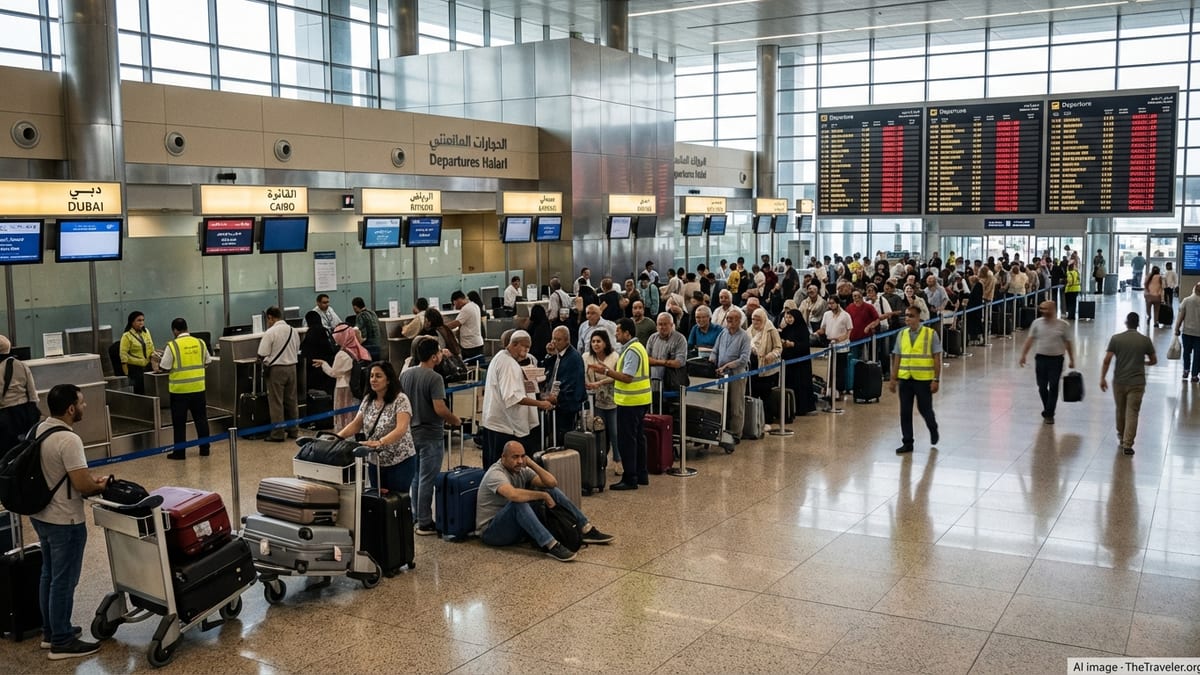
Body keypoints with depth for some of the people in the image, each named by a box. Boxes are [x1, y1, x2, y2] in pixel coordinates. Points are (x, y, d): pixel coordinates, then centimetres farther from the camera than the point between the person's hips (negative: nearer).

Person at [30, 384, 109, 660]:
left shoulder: (38, 430, 4)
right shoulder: (68, 440, -26)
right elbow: (82, 485, -27)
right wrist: (100, 485, -6)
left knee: (49, 575, 20)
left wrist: (89, 479, 10)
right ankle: (62, 642, 11)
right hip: (64, 522, -10)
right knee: (63, 581, 2)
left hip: (41, 516, 10)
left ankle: (50, 631, 33)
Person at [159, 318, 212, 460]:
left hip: (179, 389, -4)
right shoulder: (200, 343, 1)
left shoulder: (172, 345, -11)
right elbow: (207, 362, 10)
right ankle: (204, 449, 17)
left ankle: (179, 452, 9)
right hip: (198, 388, 4)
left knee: (179, 422, 5)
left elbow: (164, 367, -9)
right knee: (201, 419, 13)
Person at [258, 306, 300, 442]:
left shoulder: (270, 332, -14)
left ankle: (277, 434, 4)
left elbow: (262, 354, -15)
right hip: (291, 367, 6)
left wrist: (264, 361, 5)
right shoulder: (293, 331, 5)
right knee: (291, 400, 14)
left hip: (276, 369, -6)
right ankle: (293, 431, 20)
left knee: (276, 403, 1)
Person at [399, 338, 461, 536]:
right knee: (426, 480, 0)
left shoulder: (405, 374, 4)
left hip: (410, 432, 7)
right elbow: (440, 409, -25)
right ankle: (424, 523, 6)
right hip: (429, 435, -7)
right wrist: (455, 420, -8)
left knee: (415, 478, 18)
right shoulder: (434, 378, -19)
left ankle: (414, 518, 26)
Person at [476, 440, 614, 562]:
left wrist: (531, 464, -12)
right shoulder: (495, 474, -21)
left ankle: (586, 530, -6)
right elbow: (514, 495, -42)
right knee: (519, 502, -38)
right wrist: (543, 495, -30)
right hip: (491, 531, -8)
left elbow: (552, 482, -5)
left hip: (515, 526, 8)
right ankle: (550, 545, -42)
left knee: (551, 491, -1)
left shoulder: (522, 470, 3)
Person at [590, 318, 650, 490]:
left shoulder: (632, 351, -18)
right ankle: (641, 474, 24)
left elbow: (627, 377, -23)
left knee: (627, 440, -5)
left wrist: (606, 371, -18)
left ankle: (630, 479, -1)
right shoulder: (636, 347, 15)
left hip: (630, 402, -11)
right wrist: (609, 371, 11)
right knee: (637, 437, 16)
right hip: (639, 400, 11)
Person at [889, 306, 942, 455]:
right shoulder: (902, 335, 7)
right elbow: (897, 358, 9)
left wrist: (936, 379, -8)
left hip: (923, 379, -3)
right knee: (905, 412, 4)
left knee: (925, 409, 6)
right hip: (905, 379, 3)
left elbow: (937, 358, -4)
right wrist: (893, 379, 7)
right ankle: (907, 443, 15)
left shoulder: (930, 334, -4)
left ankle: (933, 430, 37)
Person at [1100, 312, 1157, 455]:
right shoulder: (1145, 340, -1)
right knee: (1132, 413, 0)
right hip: (1137, 383, -1)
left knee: (1120, 410, 18)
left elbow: (1107, 360, -9)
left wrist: (1102, 378, -3)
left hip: (1119, 381, 1)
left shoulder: (1116, 339, -4)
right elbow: (1154, 361, 8)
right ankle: (1127, 444, -6)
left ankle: (1121, 437, 37)